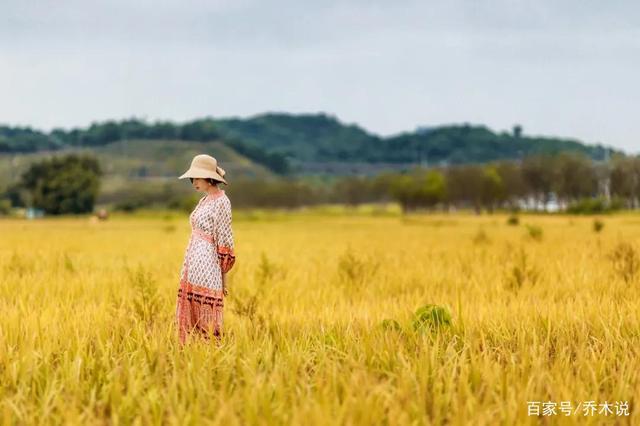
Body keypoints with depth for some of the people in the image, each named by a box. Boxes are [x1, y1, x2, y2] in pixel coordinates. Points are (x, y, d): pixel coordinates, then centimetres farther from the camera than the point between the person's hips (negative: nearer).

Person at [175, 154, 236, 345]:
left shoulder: (221, 202, -10)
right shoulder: (205, 200, 16)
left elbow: (224, 241, -11)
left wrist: (224, 277, -11)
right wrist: (187, 266, 18)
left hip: (208, 266, -9)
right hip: (194, 265, 9)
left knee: (207, 321, -6)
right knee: (190, 318, 8)